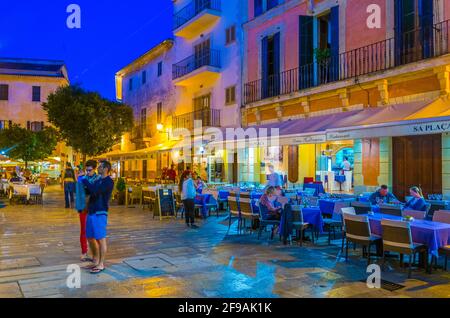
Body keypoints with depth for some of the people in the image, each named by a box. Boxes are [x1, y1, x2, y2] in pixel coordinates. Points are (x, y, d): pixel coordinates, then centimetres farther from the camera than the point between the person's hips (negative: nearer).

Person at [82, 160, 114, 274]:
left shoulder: (109, 182, -11)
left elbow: (95, 191, -23)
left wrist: (84, 180, -12)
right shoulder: (97, 180, 16)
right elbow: (88, 191, 19)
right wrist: (81, 181, 7)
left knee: (101, 239, -2)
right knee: (90, 238, 14)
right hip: (91, 212, 9)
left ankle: (101, 264, 6)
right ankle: (96, 261, 28)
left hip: (100, 213, -9)